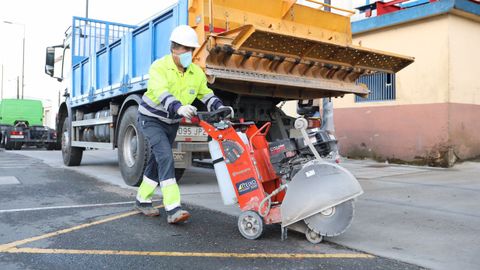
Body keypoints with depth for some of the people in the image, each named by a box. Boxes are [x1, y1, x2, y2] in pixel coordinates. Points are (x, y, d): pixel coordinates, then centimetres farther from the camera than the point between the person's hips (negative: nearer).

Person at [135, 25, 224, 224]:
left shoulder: (196, 72, -4)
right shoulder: (159, 67, -22)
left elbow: (206, 94, -2)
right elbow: (160, 93, -38)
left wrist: (219, 107, -22)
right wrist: (178, 107, -56)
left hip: (172, 123, 6)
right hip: (151, 119, -6)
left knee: (158, 160, 13)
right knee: (165, 156, -22)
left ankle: (142, 200, 30)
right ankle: (172, 209, -24)